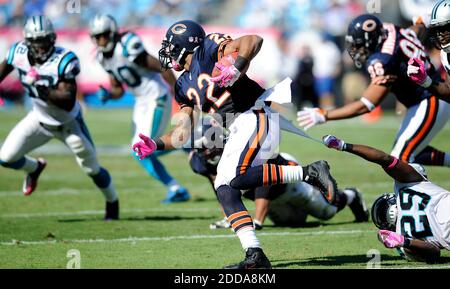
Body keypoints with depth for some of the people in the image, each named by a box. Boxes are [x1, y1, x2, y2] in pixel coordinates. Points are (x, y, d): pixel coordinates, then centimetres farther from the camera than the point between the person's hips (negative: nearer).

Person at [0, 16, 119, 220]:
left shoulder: (64, 61, -31)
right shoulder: (19, 53, -18)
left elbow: (69, 101, -34)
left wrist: (44, 91, -48)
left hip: (69, 124, -4)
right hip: (40, 119, 4)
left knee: (92, 169, 8)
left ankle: (112, 204, 38)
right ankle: (35, 168, 28)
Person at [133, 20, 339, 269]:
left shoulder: (207, 50, 0)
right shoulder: (184, 86, 22)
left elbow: (253, 40, -14)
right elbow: (183, 134, 22)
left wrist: (236, 68, -28)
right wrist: (155, 145, 11)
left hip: (255, 118, -9)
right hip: (238, 132, 9)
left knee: (235, 179, -26)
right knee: (224, 190, -2)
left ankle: (309, 173, -20)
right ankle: (254, 256, -7)